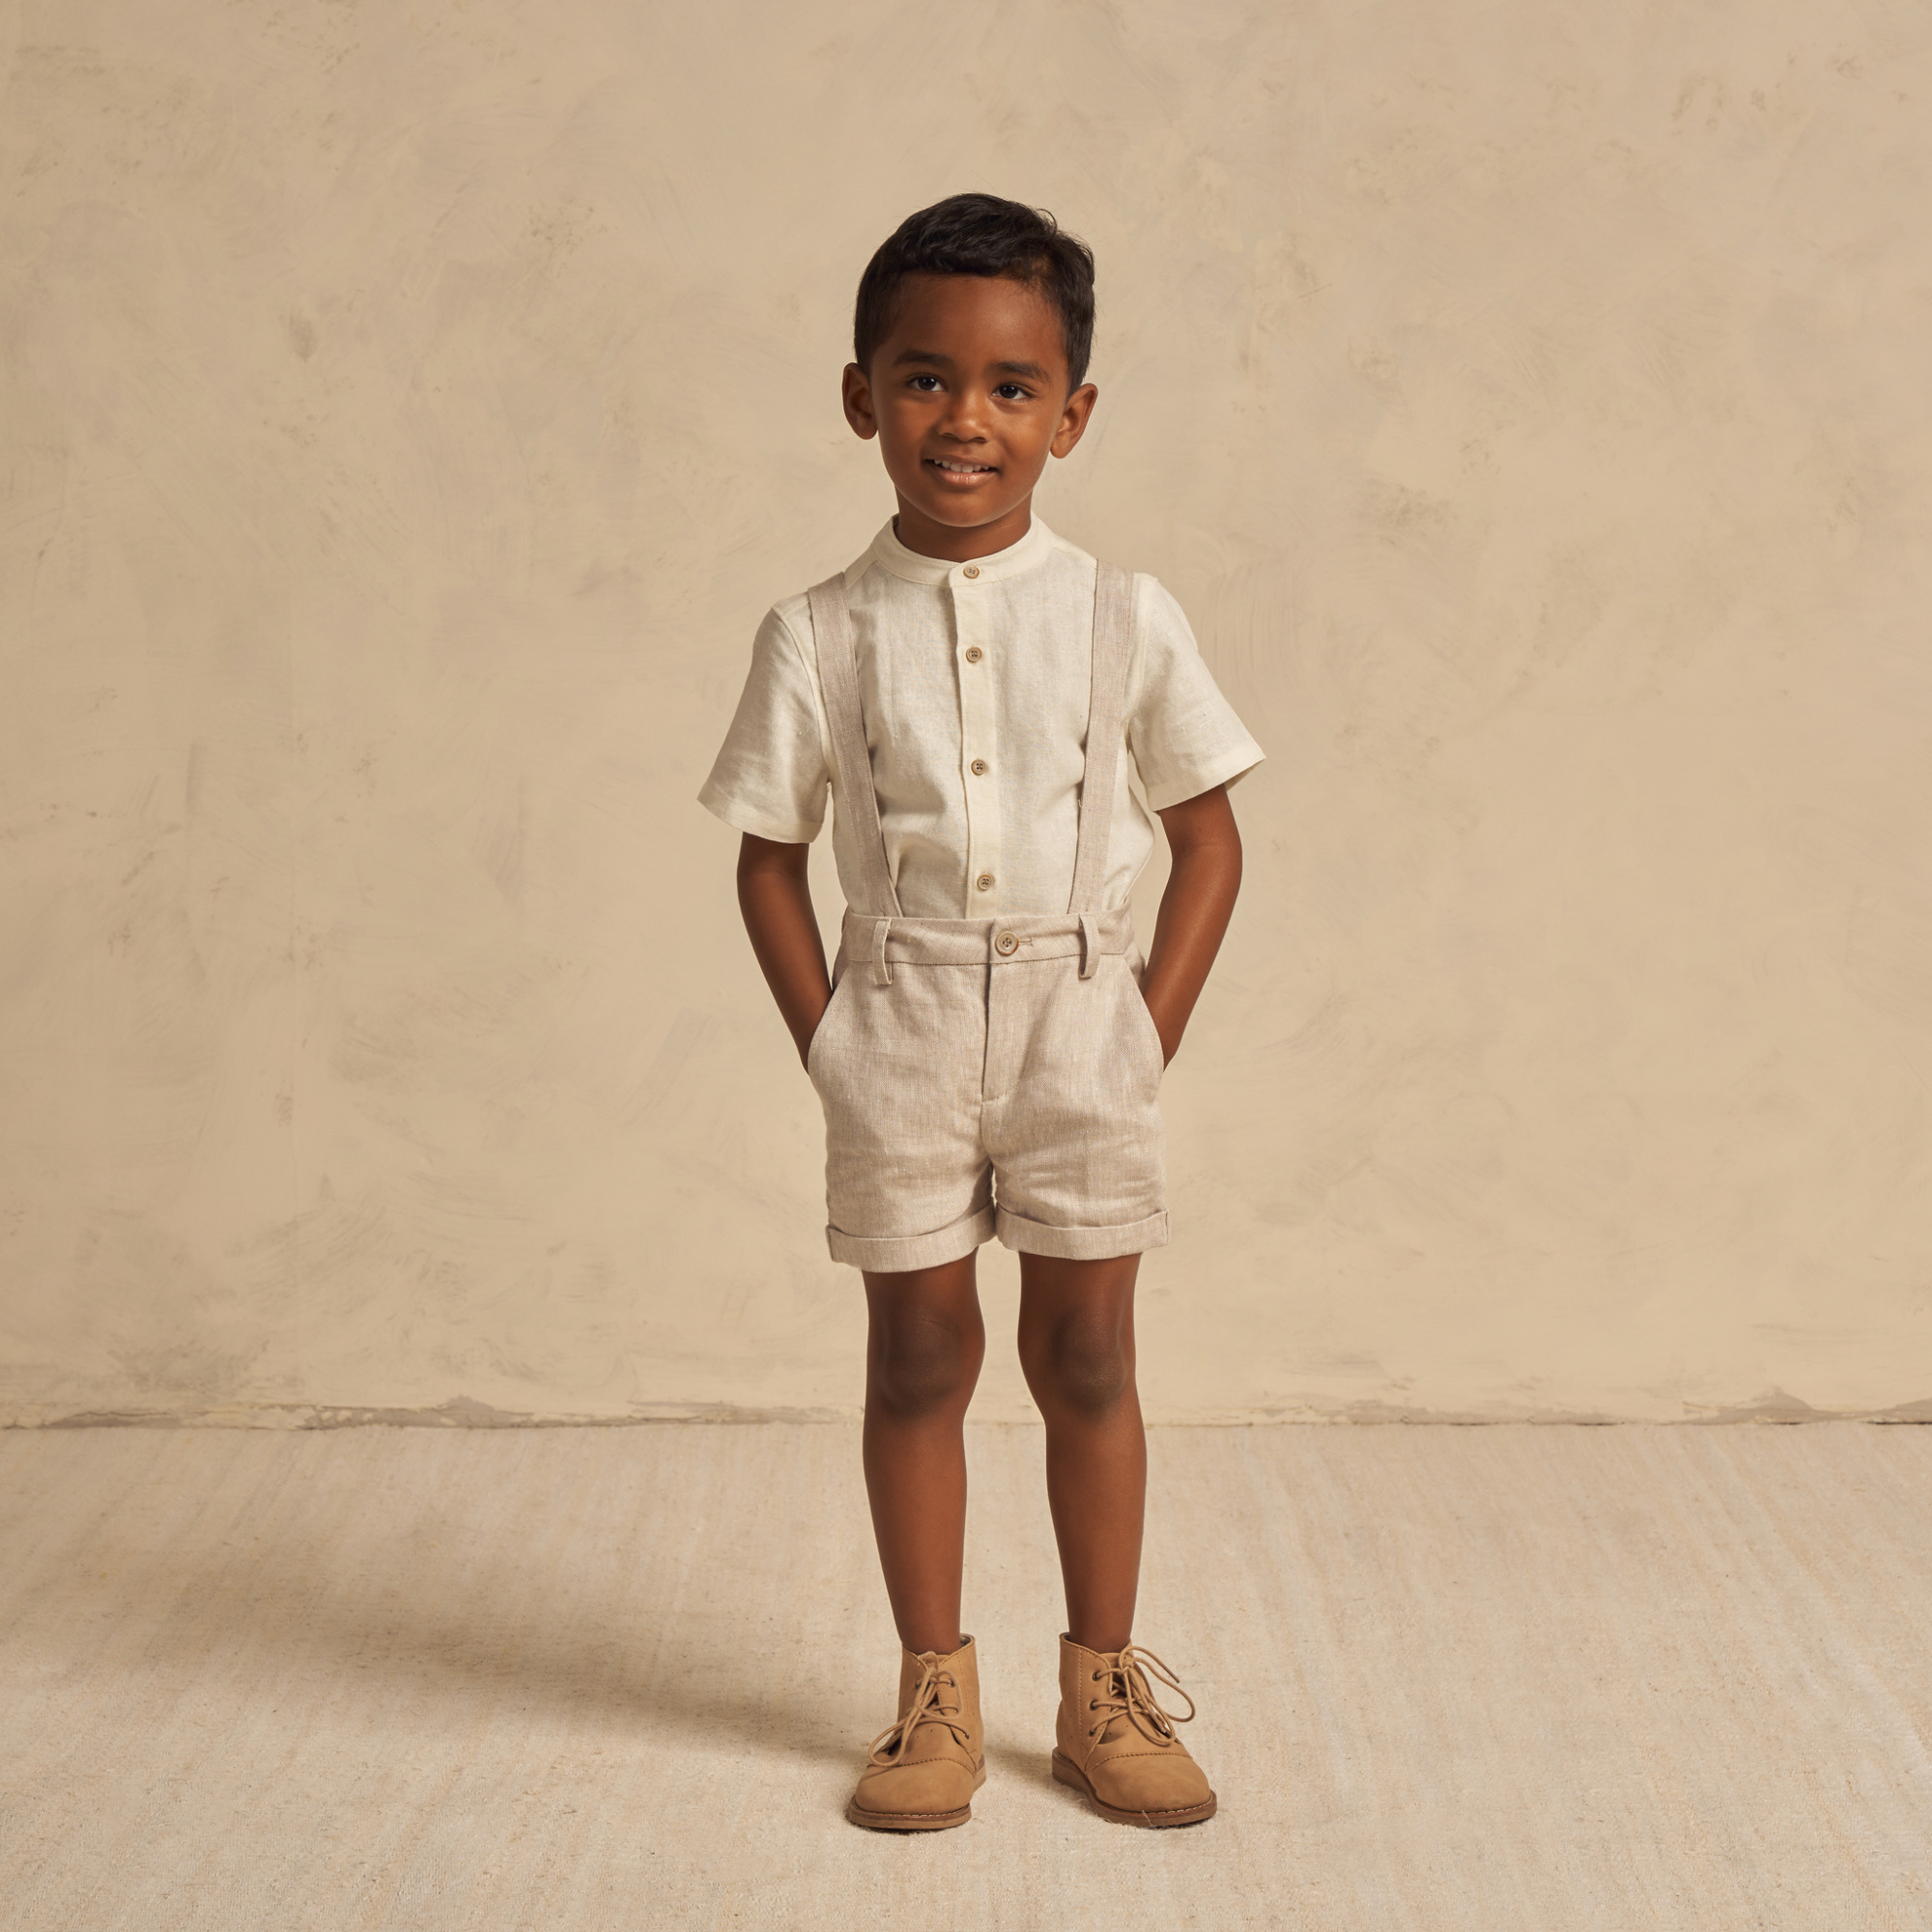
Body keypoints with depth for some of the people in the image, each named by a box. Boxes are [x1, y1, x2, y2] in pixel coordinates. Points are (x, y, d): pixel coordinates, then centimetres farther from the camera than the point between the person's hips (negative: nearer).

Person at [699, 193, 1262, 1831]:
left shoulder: (1125, 620, -2)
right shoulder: (820, 638, -3)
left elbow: (1209, 839, 3)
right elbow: (768, 856, 3)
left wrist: (1151, 1029, -5)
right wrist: (831, 1042, -4)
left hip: (1081, 1018, 0)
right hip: (903, 1023, 0)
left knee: (1086, 1353, 9)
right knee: (920, 1354, 9)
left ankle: (1105, 1686, 24)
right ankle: (936, 1692, 23)